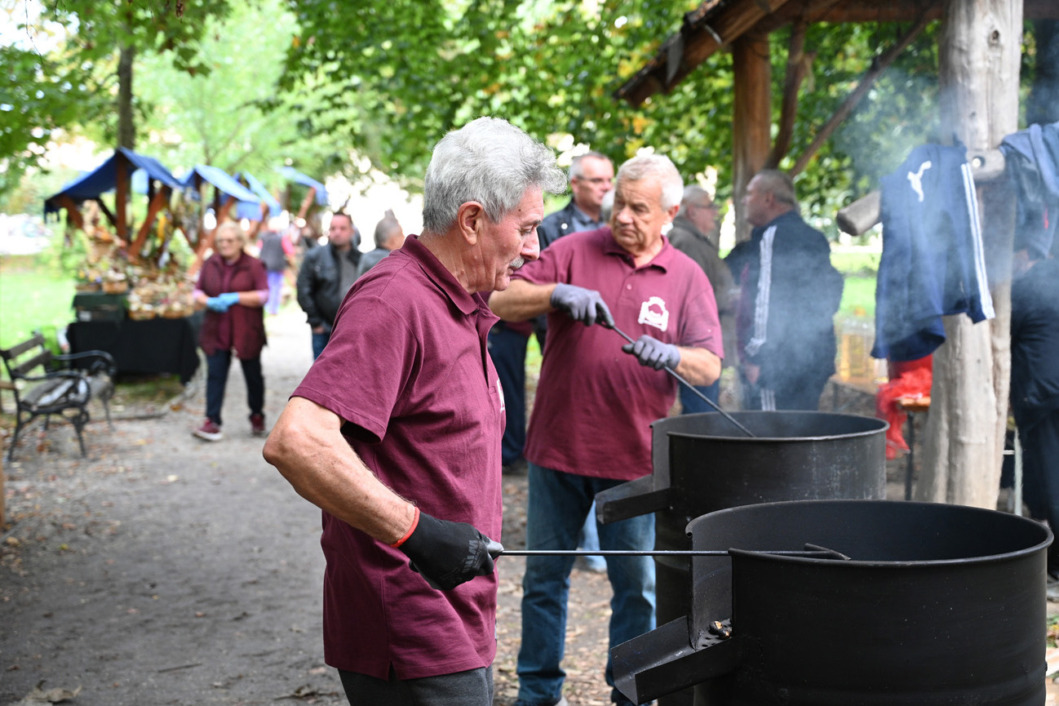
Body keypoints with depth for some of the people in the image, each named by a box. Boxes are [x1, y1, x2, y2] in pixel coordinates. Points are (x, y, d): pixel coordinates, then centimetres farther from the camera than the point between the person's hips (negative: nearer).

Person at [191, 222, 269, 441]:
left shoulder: (254, 265, -4)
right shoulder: (210, 264, 8)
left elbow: (263, 294, -10)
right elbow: (198, 292, 10)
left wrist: (236, 297, -20)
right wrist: (209, 301, -12)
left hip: (246, 332, -2)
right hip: (216, 332, 2)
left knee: (253, 376, 10)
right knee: (215, 375, -6)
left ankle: (257, 417, 28)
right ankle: (212, 421, -7)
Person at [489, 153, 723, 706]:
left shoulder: (688, 277, 4)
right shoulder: (573, 251, 2)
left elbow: (710, 366, -1)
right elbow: (501, 303, -5)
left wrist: (670, 355, -22)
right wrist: (557, 294, -23)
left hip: (635, 456, 0)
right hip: (558, 449, 0)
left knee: (636, 586, 8)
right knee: (545, 577, 11)